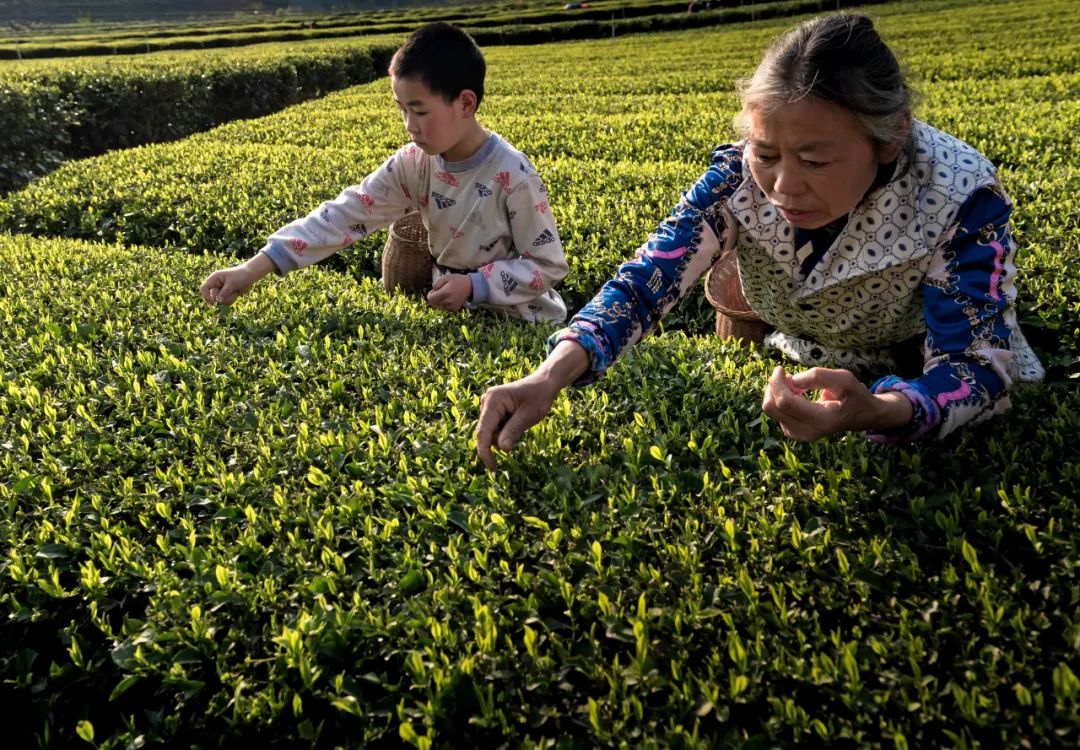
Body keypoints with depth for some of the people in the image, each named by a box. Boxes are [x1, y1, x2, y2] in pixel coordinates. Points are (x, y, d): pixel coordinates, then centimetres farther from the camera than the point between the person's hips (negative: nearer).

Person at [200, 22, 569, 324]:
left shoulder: (513, 176, -22)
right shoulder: (413, 164, -9)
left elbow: (548, 266, -16)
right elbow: (345, 214, -15)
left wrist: (475, 285, -25)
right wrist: (254, 268, -22)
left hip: (518, 321, -6)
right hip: (454, 312, 6)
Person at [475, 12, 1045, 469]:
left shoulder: (961, 197, -32)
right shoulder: (740, 177, -26)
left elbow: (976, 363, -35)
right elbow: (643, 283, -32)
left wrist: (876, 412, -58)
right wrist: (549, 377, -50)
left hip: (909, 391, -2)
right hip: (801, 374, 2)